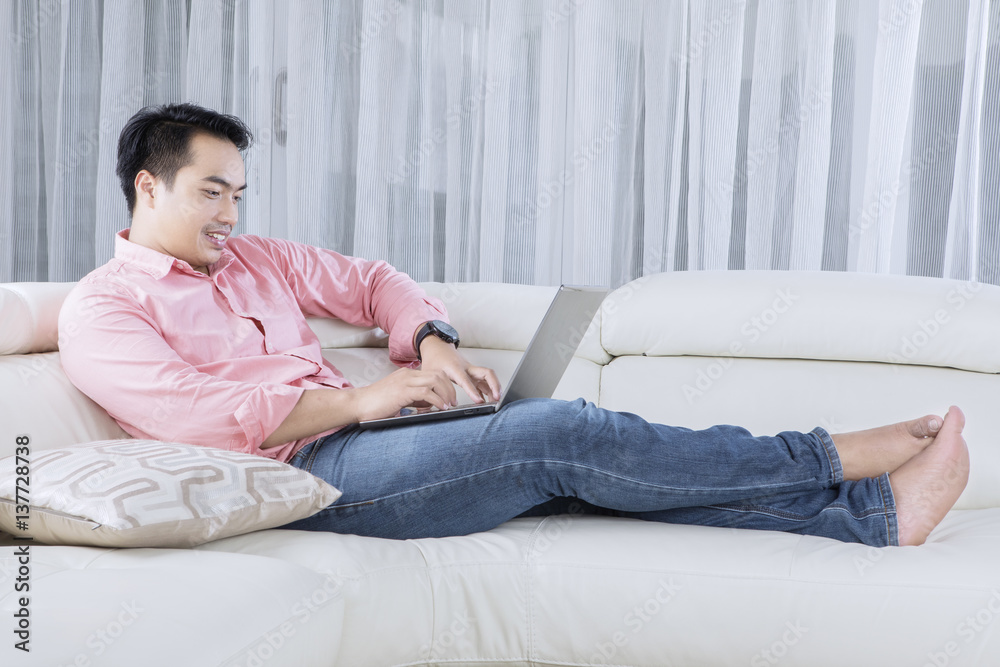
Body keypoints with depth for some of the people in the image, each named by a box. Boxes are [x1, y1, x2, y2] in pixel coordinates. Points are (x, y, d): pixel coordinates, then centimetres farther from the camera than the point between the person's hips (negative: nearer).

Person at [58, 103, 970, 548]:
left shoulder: (254, 258, 21)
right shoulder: (98, 309, 0)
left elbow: (370, 281, 24)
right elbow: (194, 410, -15)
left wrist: (432, 340, 2)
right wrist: (360, 400, -17)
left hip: (358, 435, 7)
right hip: (303, 475, -7)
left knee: (566, 450, -13)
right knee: (563, 434, -21)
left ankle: (876, 513, -15)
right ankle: (834, 458, -11)